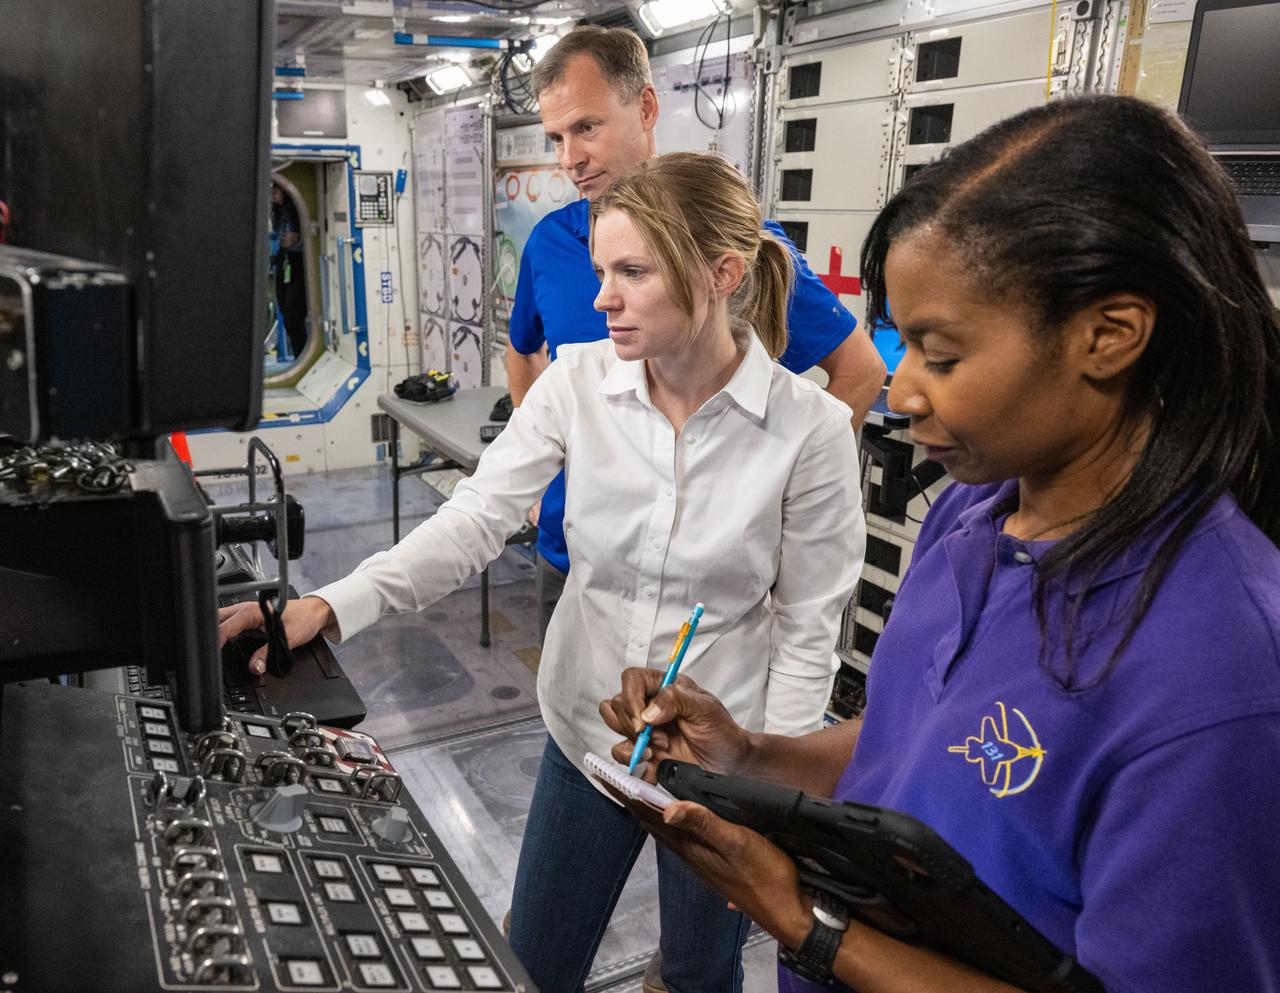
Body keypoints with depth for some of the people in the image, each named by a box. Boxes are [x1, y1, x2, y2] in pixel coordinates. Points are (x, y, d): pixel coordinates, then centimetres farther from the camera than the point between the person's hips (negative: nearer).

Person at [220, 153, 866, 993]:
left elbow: (808, 631, -11)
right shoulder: (578, 383, -10)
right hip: (584, 733, 3)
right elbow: (473, 521, -17)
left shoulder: (810, 428, -18)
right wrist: (327, 608, -30)